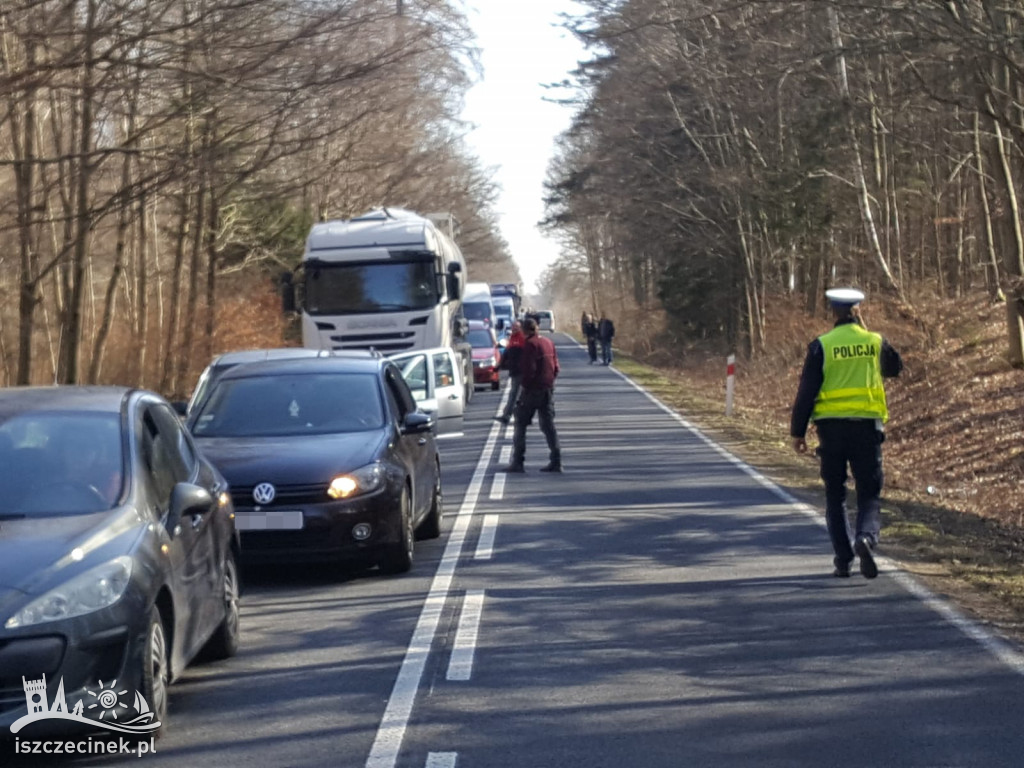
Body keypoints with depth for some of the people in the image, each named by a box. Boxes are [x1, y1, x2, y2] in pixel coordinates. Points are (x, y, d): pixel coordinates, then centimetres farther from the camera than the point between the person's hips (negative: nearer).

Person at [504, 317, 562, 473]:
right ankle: (556, 462, 5)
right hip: (548, 389, 7)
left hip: (532, 390, -7)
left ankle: (518, 462, -1)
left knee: (520, 425, 2)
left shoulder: (529, 344, -13)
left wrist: (523, 384, -8)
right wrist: (550, 382, 15)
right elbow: (556, 367, 13)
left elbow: (528, 368, -19)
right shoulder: (548, 343, 11)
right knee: (548, 425, 10)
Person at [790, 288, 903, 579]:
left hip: (831, 426, -1)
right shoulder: (875, 342, 2)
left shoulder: (821, 346, -4)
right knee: (869, 494, 6)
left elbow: (806, 391, -5)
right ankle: (866, 537, -23)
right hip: (867, 424, 1)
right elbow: (894, 368, 24)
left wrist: (798, 431, 2)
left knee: (835, 496, 11)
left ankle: (843, 559, 7)